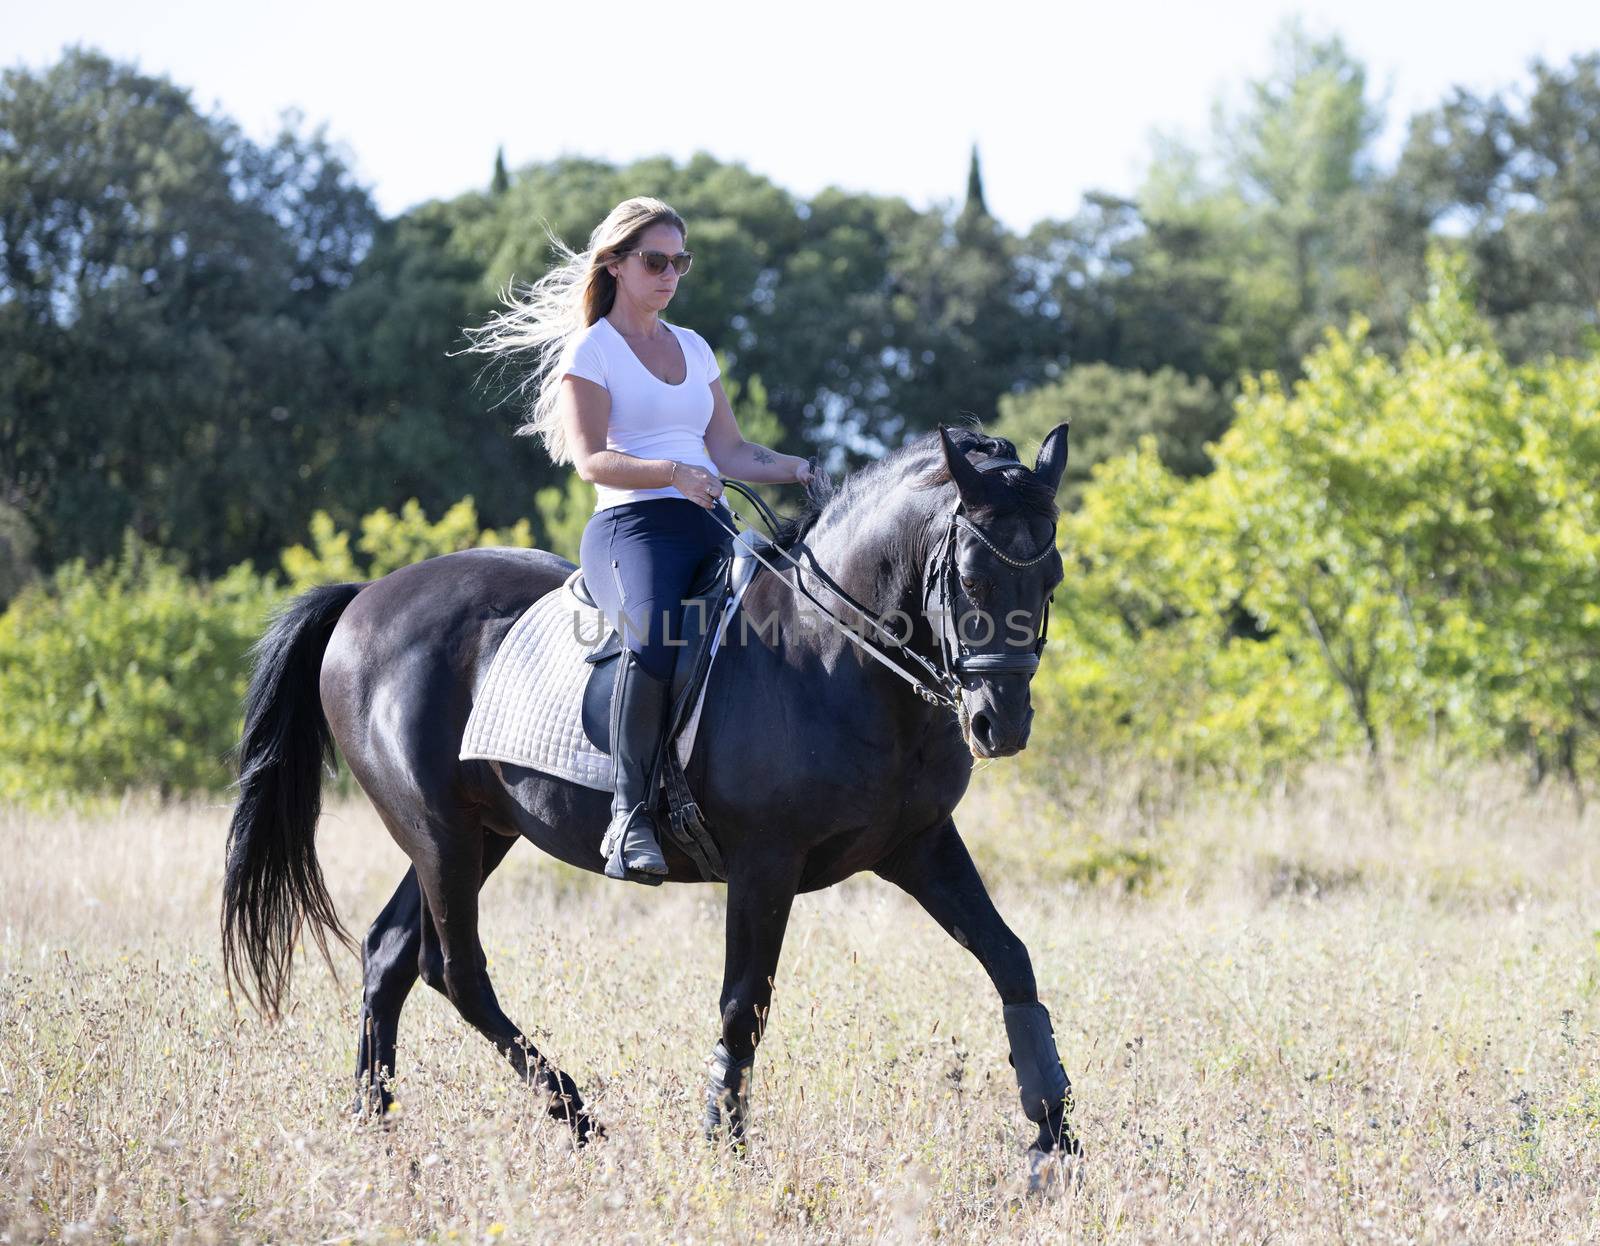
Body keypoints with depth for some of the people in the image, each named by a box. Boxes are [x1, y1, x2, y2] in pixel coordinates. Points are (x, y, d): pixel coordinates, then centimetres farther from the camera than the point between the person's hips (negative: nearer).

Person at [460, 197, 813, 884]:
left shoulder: (693, 348, 23)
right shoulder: (590, 350, 3)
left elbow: (729, 449, 21)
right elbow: (591, 459, -9)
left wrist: (799, 468, 3)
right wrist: (675, 474, -25)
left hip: (712, 525, 7)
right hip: (632, 524, -7)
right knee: (656, 639, -37)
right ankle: (630, 814, -35)